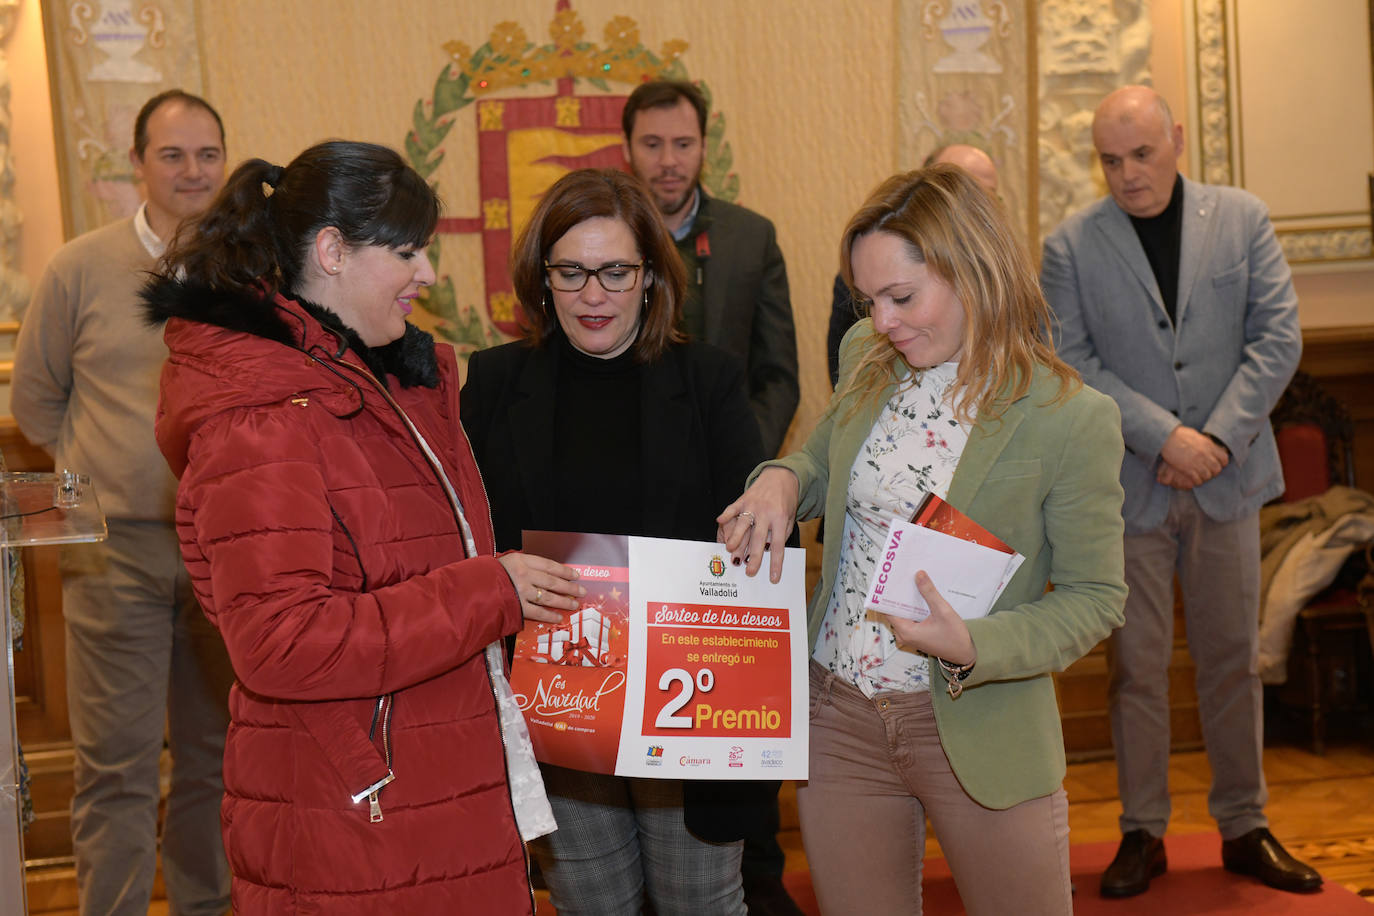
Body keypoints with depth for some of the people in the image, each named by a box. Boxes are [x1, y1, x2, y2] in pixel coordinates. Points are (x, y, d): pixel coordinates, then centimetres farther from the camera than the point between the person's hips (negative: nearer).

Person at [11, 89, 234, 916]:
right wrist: (104, 475, 5)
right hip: (118, 551, -2)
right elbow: (35, 399, 10)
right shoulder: (82, 269, -1)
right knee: (116, 762, 1)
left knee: (215, 754, 13)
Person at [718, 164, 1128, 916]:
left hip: (979, 733, -4)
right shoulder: (865, 358, 1)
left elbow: (1096, 598, -9)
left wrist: (974, 648, -24)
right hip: (838, 716, 4)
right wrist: (781, 480, -6)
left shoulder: (1072, 419, -15)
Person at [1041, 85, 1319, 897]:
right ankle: (1144, 832, 16)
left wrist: (1219, 437, -12)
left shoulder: (1243, 219, 3)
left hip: (1225, 475, 2)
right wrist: (1165, 436, -16)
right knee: (1137, 664, 4)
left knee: (1233, 659, 9)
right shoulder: (1071, 247, -1)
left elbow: (1277, 337, -1)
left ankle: (1245, 826, 22)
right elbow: (1073, 364, -7)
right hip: (1128, 485, -1)